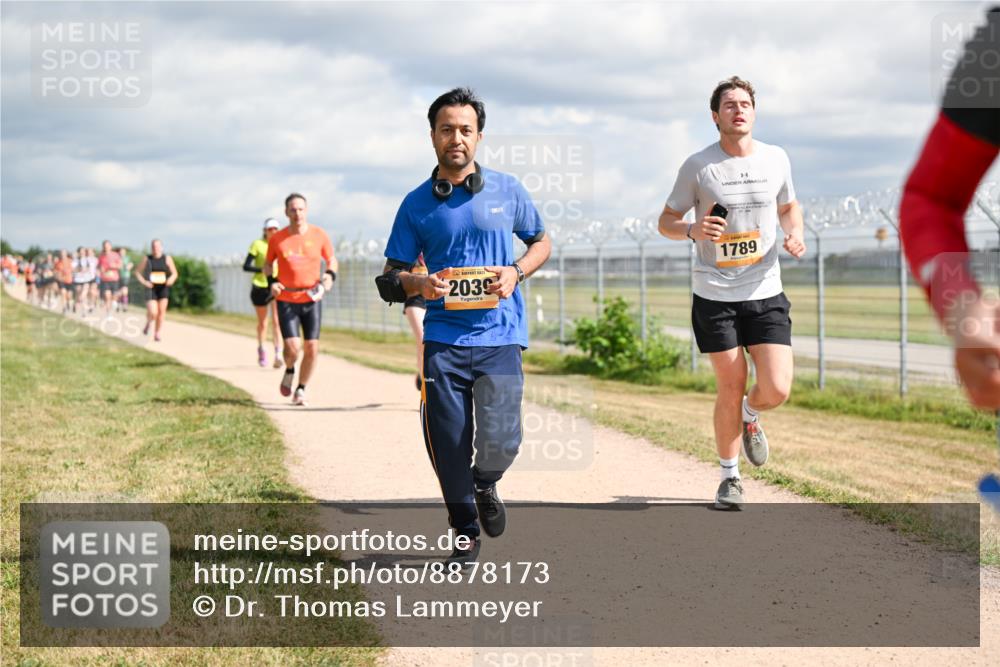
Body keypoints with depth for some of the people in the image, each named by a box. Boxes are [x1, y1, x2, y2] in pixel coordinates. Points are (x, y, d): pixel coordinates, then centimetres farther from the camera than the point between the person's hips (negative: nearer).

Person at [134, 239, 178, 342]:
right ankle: (148, 324, 20)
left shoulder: (167, 259, 2)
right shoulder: (147, 259, 2)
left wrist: (171, 279, -16)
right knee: (152, 313, -15)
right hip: (151, 288, -1)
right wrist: (143, 282, -8)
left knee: (161, 311, -4)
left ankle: (157, 334, 11)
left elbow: (174, 273, 7)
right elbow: (138, 272, 8)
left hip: (163, 288, 1)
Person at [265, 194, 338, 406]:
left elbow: (332, 260, 11)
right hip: (286, 300, -1)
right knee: (292, 347, -13)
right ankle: (289, 371, 21)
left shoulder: (319, 235, -1)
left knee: (311, 348, -2)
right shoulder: (277, 239, -2)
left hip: (312, 299, 1)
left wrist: (330, 275, -10)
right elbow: (268, 263, 13)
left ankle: (301, 389, 17)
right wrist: (271, 281, -6)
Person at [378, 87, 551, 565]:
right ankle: (465, 534, 21)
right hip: (443, 340, 1)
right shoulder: (417, 204, 6)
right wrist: (419, 283, -13)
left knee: (499, 440, -13)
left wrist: (516, 272, -1)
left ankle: (486, 485, 23)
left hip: (499, 335, -1)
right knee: (447, 446, 0)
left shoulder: (506, 190, 7)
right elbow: (390, 278, 9)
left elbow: (542, 242, 19)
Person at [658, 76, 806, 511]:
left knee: (777, 390, -8)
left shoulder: (775, 159, 4)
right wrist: (693, 230, -18)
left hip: (765, 294, 2)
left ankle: (750, 416, 29)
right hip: (714, 295, -2)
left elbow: (788, 206, 22)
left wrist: (795, 234, 0)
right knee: (730, 389, 1)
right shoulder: (698, 166, -4)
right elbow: (666, 221, 4)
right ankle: (729, 476, 22)